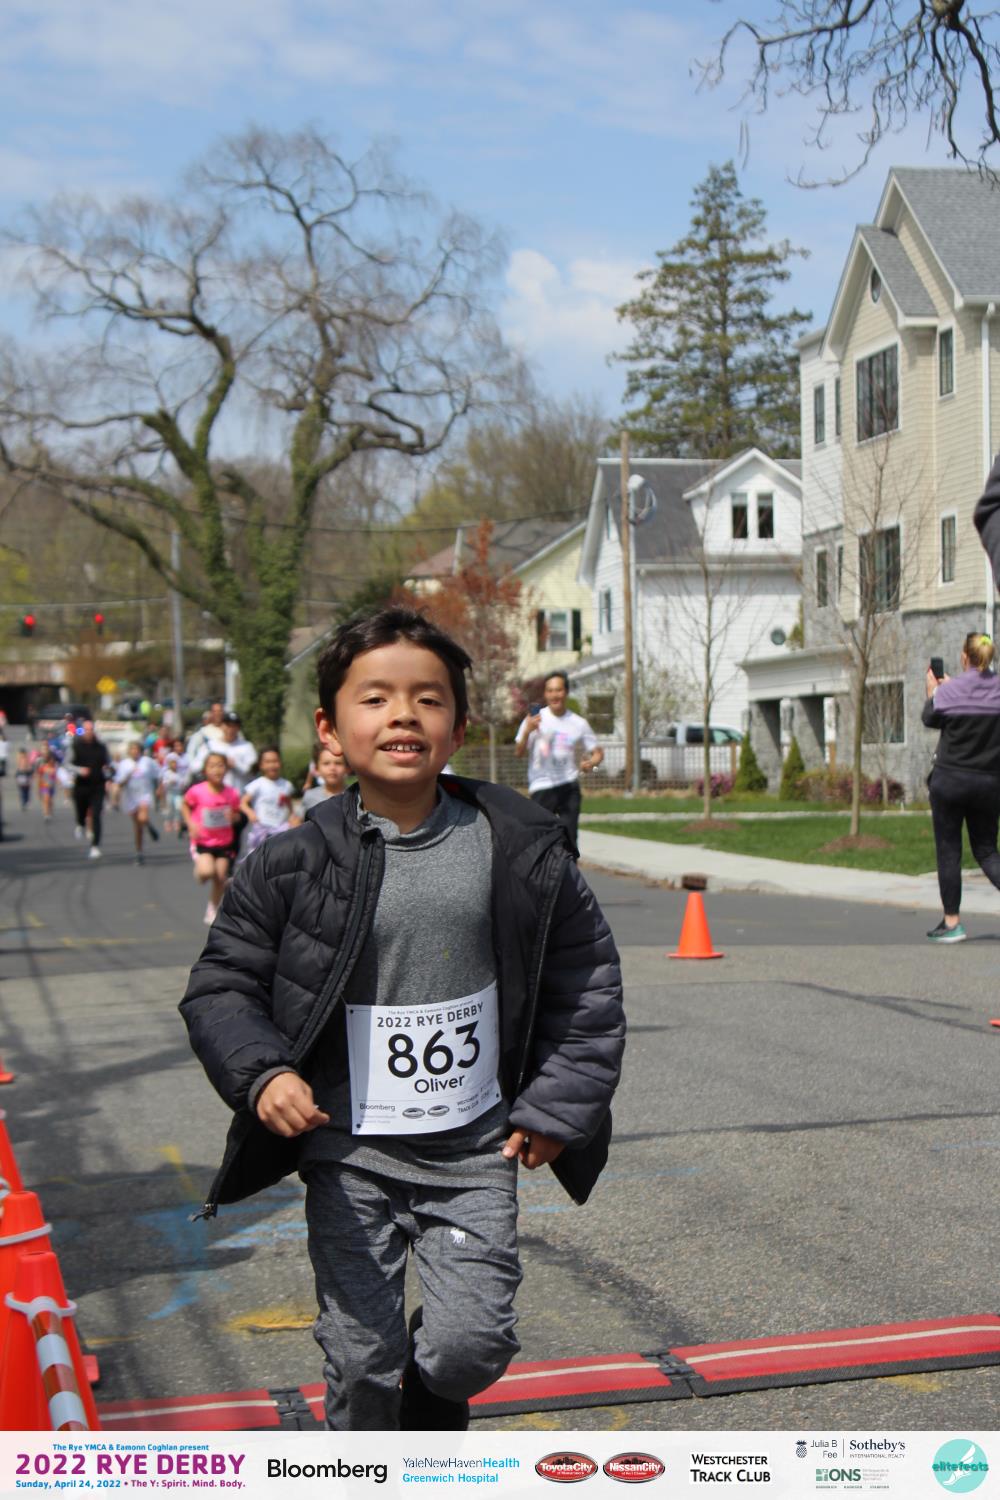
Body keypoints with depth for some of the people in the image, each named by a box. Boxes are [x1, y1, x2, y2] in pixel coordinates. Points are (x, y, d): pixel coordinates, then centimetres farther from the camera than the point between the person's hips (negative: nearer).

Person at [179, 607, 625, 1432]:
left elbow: (587, 978, 6)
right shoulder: (294, 864, -8)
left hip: (475, 1153, 1)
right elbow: (222, 986, 1)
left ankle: (430, 1428, 32)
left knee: (473, 1344, -2)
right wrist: (261, 1072, -17)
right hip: (350, 1155, 0)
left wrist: (558, 1107, 2)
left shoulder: (521, 851, -4)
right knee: (361, 1355, 3)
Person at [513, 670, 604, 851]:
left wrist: (591, 763, -13)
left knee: (569, 839, -5)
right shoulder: (535, 718, 1)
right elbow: (519, 752, -2)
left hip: (569, 788, 1)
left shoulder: (578, 723, 4)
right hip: (541, 788, -1)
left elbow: (598, 752, 10)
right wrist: (527, 732, -20)